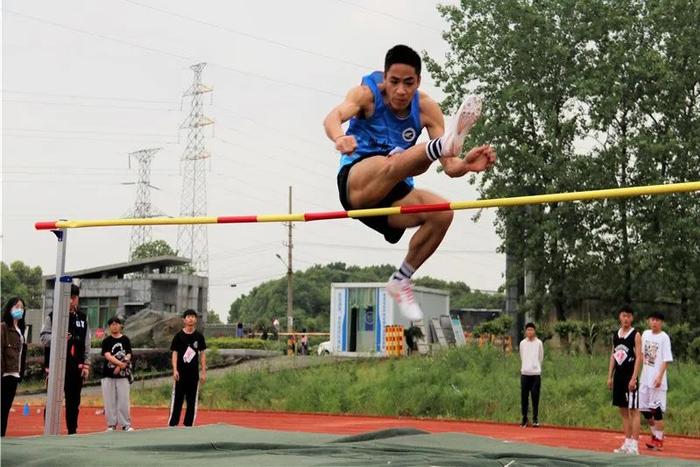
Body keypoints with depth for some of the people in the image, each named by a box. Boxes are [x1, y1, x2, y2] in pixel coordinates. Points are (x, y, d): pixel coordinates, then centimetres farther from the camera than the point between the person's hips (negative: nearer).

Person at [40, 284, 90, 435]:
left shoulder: (82, 318, 12)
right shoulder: (53, 316, 0)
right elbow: (43, 337, -4)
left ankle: (72, 431, 16)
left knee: (74, 401, 8)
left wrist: (86, 365, 5)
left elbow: (87, 344, 11)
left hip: (76, 366, 4)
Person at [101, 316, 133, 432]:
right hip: (108, 374, 0)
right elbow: (108, 356, -9)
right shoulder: (106, 341, 4)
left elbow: (128, 356, 0)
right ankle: (111, 425, 8)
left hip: (122, 375, 0)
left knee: (123, 400, -2)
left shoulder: (125, 340, 7)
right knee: (109, 401, 2)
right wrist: (121, 363, -19)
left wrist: (119, 367, -14)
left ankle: (126, 424, 3)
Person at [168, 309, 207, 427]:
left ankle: (189, 425, 13)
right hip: (181, 373, -2)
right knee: (177, 399, -1)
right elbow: (175, 353, -1)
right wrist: (175, 370, -12)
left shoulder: (199, 336, 5)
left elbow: (202, 354, 8)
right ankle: (172, 424, 3)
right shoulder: (179, 336, -1)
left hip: (194, 373, 2)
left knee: (192, 400, 6)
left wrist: (203, 372, 3)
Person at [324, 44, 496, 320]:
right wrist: (339, 137, -51)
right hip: (357, 184, -5)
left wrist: (466, 164, -28)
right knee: (394, 163, -36)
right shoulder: (367, 93, -5)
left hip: (390, 196, 5)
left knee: (442, 212, -23)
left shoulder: (426, 108, 2)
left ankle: (401, 281, -7)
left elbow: (449, 167, -4)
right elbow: (334, 116, -26)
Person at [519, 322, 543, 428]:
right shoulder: (522, 343, 7)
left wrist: (536, 367, 10)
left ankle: (535, 419, 4)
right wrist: (526, 367, 13)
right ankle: (524, 418, 10)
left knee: (535, 397, -2)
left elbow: (541, 358, 8)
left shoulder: (539, 343, 2)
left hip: (536, 373, -2)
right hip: (524, 373, 2)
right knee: (524, 396, 2)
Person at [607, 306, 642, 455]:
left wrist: (633, 378, -18)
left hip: (630, 377, -7)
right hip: (618, 376, 7)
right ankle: (627, 443, 17)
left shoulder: (635, 335, -7)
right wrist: (610, 377, 10)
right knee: (623, 411, 10)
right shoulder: (615, 335, 12)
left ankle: (634, 445, -5)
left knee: (633, 410, -5)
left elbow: (639, 357, -12)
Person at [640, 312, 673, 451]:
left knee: (657, 409, -4)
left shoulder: (664, 337, -9)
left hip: (657, 380, -6)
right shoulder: (646, 334, 9)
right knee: (644, 408, 11)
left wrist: (659, 377, -20)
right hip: (645, 378, 6)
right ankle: (655, 434, 27)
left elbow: (666, 360, -12)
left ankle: (658, 440, 5)